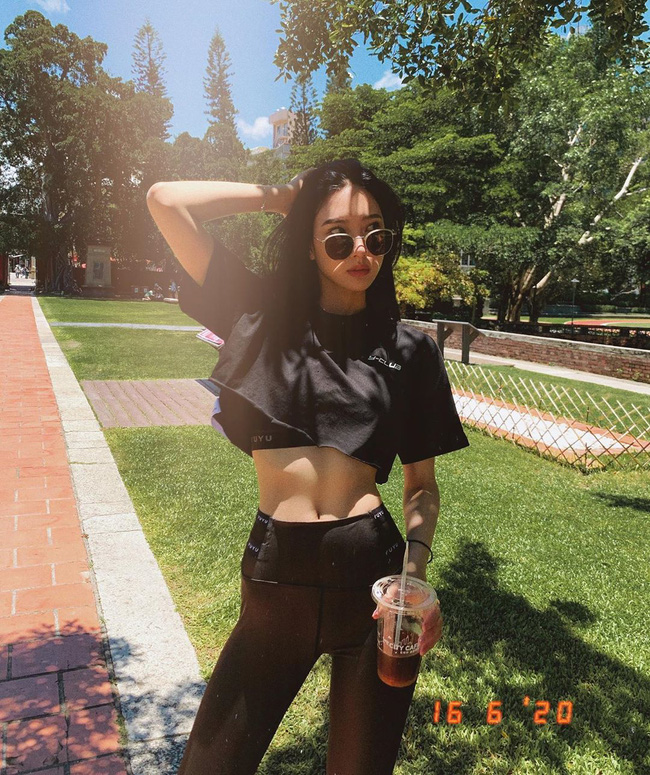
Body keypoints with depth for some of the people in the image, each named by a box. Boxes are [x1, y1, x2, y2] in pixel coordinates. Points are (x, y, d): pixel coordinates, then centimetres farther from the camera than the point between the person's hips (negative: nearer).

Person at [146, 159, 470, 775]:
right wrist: (275, 196, 2)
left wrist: (417, 569, -10)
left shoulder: (408, 349, 3)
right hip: (274, 574, 0)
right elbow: (166, 201, -3)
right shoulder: (265, 315, 3)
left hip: (372, 572, 1)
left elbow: (421, 485, 6)